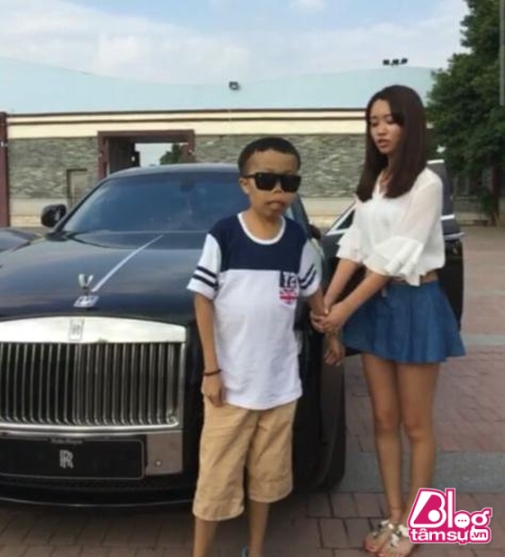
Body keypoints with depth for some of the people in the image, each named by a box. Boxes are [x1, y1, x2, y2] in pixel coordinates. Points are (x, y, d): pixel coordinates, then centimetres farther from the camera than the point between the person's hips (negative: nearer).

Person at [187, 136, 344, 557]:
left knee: (268, 473, 16)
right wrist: (211, 369, -10)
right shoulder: (222, 236, -10)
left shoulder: (298, 240, 0)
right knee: (217, 477, 4)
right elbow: (203, 301, -8)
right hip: (231, 380, -3)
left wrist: (333, 334, 23)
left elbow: (313, 292, 15)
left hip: (280, 381, 4)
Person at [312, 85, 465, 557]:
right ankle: (393, 516, 25)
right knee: (384, 419, 11)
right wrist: (327, 300, -4)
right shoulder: (371, 183, 9)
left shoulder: (425, 184, -13)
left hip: (415, 303, -6)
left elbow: (397, 254, -18)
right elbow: (355, 246, 6)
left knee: (415, 424, 5)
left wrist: (347, 307, -18)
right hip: (375, 302, 7)